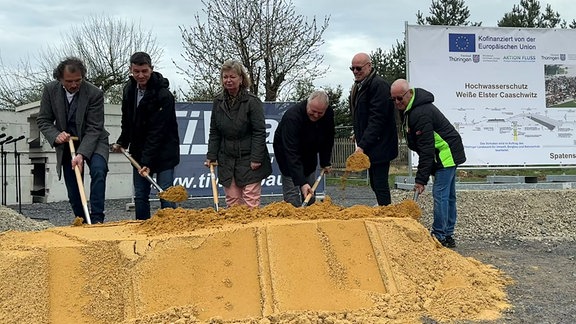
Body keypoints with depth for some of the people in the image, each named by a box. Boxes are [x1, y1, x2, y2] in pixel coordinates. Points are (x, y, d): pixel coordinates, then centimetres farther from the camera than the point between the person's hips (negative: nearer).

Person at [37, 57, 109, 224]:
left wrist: (82, 154, -32)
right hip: (66, 143, 3)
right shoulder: (50, 90, -12)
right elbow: (43, 120, -4)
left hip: (93, 141, -3)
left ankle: (97, 219, -27)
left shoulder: (94, 93, -22)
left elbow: (94, 129, -21)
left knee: (98, 170, -29)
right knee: (73, 191, 2)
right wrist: (55, 136, -24)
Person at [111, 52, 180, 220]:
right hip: (139, 152, 6)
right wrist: (122, 142, 11)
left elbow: (157, 132, -23)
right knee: (140, 196, 7)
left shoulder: (163, 95, -20)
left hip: (163, 152, -6)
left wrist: (148, 162, -26)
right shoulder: (129, 89, 2)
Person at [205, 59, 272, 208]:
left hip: (249, 161, -5)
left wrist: (256, 158, -14)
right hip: (227, 160, 5)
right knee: (232, 202, 6)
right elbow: (214, 132, 13)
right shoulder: (218, 102, 7)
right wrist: (211, 156, 7)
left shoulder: (252, 101, -8)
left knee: (251, 202, -5)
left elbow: (259, 132, -10)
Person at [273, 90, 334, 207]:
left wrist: (325, 162, 1)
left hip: (309, 153, 6)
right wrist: (301, 182, -43)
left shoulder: (329, 113, -17)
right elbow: (291, 153, -39)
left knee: (310, 194, 6)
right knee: (292, 196, -12)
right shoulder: (292, 116, -36)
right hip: (287, 153, -6)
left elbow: (327, 140, 2)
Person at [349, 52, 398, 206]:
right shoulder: (358, 85, 16)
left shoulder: (379, 85, -16)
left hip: (379, 145, -10)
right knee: (375, 184, 14)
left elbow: (377, 119, -22)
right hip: (368, 145, 10)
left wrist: (363, 145, -24)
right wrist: (358, 134, 16)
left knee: (380, 184, -8)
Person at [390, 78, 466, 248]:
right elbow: (423, 147, 18)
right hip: (448, 155, 11)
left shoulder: (421, 113, -26)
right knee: (448, 195, 13)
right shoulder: (408, 109, 7)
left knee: (440, 194, -10)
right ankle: (448, 236, 19)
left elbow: (426, 149, -26)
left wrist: (421, 178, -24)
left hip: (446, 155, -11)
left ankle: (439, 237, -7)